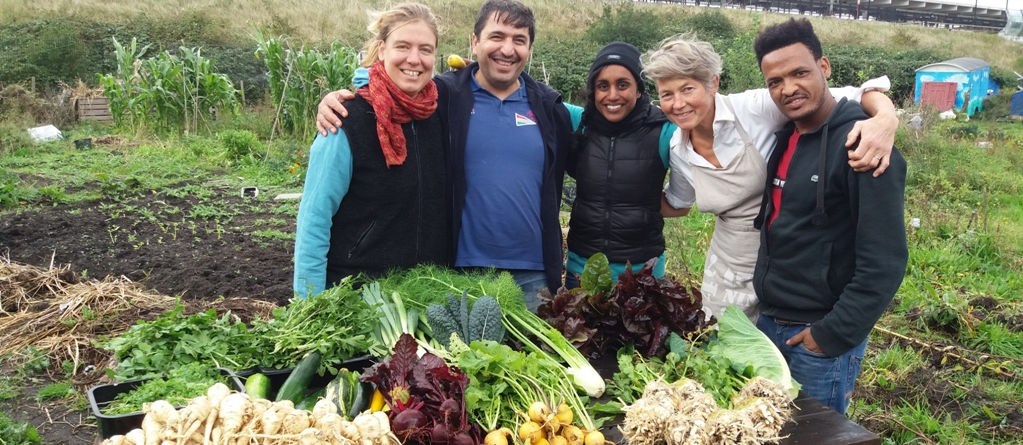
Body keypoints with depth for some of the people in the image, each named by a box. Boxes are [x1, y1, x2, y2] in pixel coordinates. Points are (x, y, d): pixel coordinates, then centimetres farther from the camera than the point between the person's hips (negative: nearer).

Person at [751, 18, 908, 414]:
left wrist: (834, 334, -17)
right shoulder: (784, 138, 5)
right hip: (769, 322, 7)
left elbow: (885, 261, -21)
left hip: (821, 335, -7)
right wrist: (769, 313, 9)